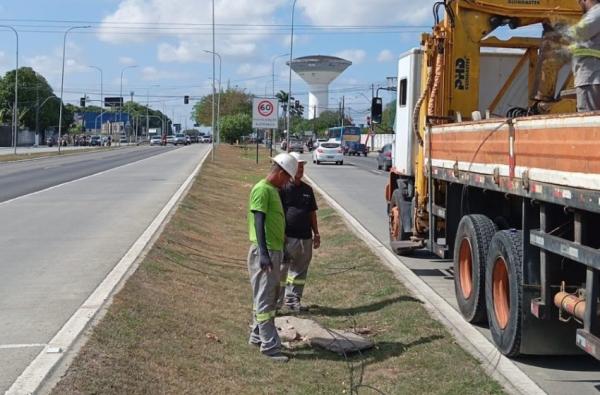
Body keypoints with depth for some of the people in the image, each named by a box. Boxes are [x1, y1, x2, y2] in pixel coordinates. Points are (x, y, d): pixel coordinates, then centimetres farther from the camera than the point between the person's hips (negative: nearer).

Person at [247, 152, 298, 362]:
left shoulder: (273, 190, 16)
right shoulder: (262, 189, -14)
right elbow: (259, 222, -21)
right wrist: (263, 253, -27)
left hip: (274, 250, 10)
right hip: (265, 252, -10)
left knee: (269, 296, 17)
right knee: (265, 298, -6)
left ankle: (257, 335, 27)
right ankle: (269, 345, -3)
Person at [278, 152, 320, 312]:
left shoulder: (307, 189, 14)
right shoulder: (283, 188, -6)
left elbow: (312, 213, 20)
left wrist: (316, 234, 16)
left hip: (305, 238, 7)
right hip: (287, 238, -7)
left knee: (300, 272, 13)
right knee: (281, 271, -3)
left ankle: (293, 300, 24)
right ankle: (276, 302, 4)